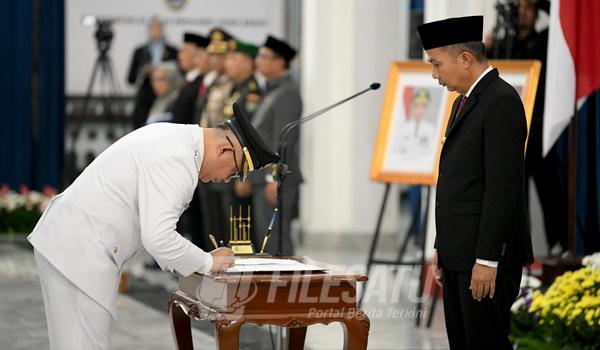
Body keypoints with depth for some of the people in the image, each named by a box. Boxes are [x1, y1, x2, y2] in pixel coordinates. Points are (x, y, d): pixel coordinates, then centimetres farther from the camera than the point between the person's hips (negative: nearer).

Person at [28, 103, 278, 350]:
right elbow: (157, 238, -27)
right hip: (79, 253, -10)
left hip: (69, 242, 10)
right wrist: (208, 262, -11)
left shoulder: (171, 137, 12)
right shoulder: (177, 161, -20)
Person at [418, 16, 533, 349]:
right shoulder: (465, 101, 17)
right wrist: (442, 248, 16)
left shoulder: (501, 100, -14)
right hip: (460, 251, 10)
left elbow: (503, 185, -20)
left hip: (486, 256, -10)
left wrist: (487, 259, -22)